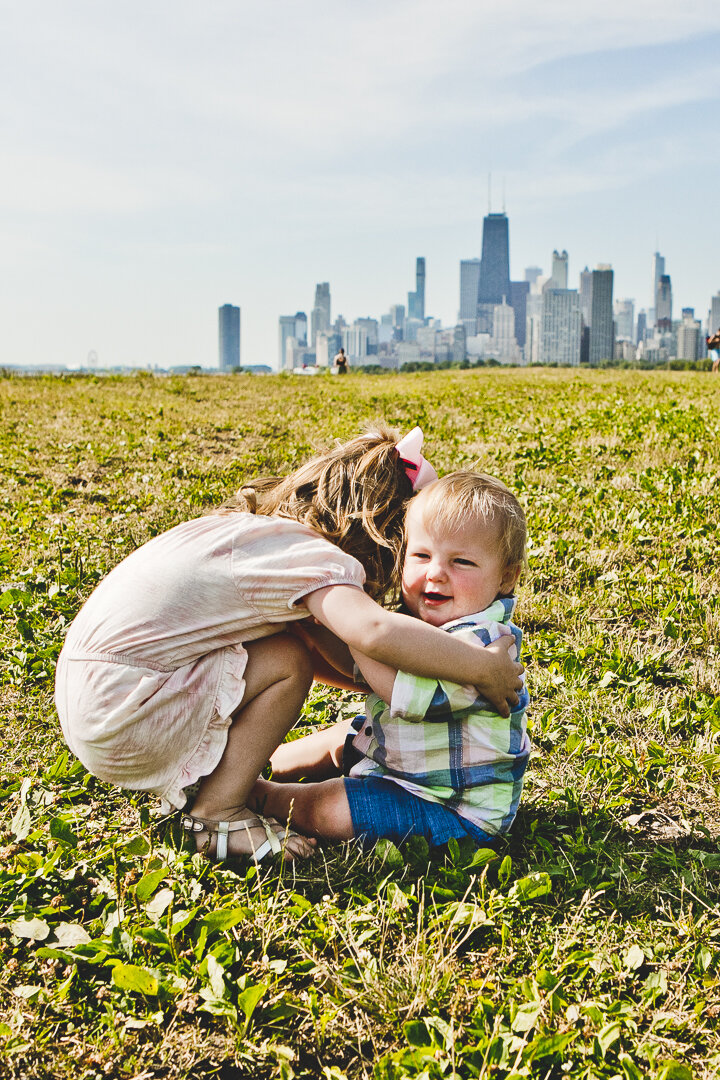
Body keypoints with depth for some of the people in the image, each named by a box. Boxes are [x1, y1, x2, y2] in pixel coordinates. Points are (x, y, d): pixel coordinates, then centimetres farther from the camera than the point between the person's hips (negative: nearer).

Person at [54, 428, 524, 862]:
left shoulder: (258, 530, 14)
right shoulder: (312, 557, -14)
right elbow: (372, 631, -33)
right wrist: (486, 668, -22)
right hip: (122, 721, -9)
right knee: (289, 661, -9)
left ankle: (183, 779, 20)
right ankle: (217, 815, 0)